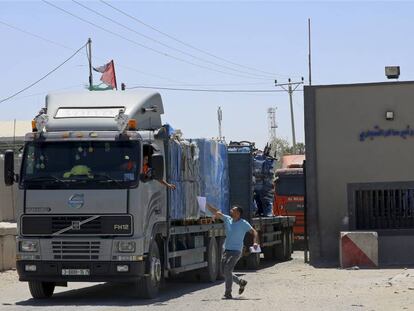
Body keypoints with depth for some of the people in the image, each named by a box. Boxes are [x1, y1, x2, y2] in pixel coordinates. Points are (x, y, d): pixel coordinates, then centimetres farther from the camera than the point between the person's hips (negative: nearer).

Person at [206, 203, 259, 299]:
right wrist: (206, 204, -3)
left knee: (227, 270, -17)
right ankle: (241, 282, 29)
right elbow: (216, 212, 5)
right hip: (226, 250, 6)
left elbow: (254, 232, -8)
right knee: (225, 272, 8)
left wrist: (255, 242, -25)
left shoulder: (244, 223, -6)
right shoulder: (227, 219, 8)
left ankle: (228, 293, -11)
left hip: (236, 251, -6)